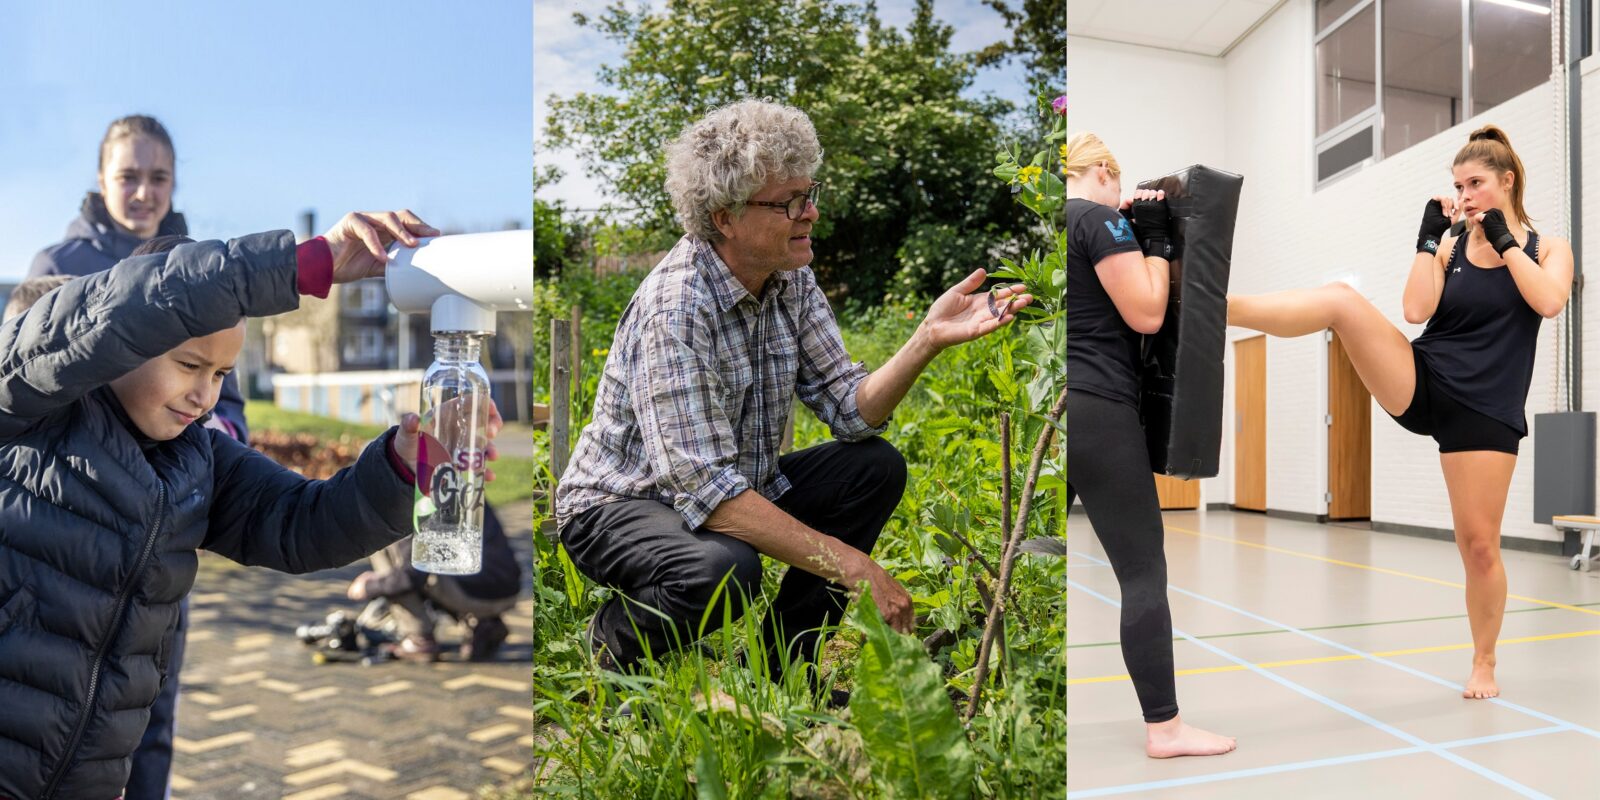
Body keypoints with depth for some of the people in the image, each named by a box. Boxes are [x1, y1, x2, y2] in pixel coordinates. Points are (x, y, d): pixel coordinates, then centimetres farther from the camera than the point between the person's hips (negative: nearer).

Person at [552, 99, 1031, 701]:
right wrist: (852, 566, -34)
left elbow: (851, 411, -7)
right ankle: (618, 640, -1)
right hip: (620, 505, -7)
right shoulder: (675, 306, -29)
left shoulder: (789, 280, -5)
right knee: (724, 568, -37)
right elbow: (706, 490, -34)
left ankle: (782, 661, 6)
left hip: (739, 485, 8)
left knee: (876, 468, -7)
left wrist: (928, 339, -23)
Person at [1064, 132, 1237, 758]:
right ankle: (1165, 728, 6)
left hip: (1072, 407, 8)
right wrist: (1156, 240, 1)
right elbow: (1148, 315, -10)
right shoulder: (1099, 218, -6)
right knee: (1145, 572, 0)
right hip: (1098, 412, -8)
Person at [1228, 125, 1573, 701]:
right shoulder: (1449, 250, 12)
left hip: (1484, 411, -1)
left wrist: (1504, 238, -6)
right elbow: (1416, 311, -5)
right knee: (1342, 299, -26)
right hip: (1420, 384, 1)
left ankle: (1484, 665, 23)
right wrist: (1429, 235, -2)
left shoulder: (1548, 248, 10)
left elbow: (1549, 302, -13)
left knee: (1479, 544, 2)